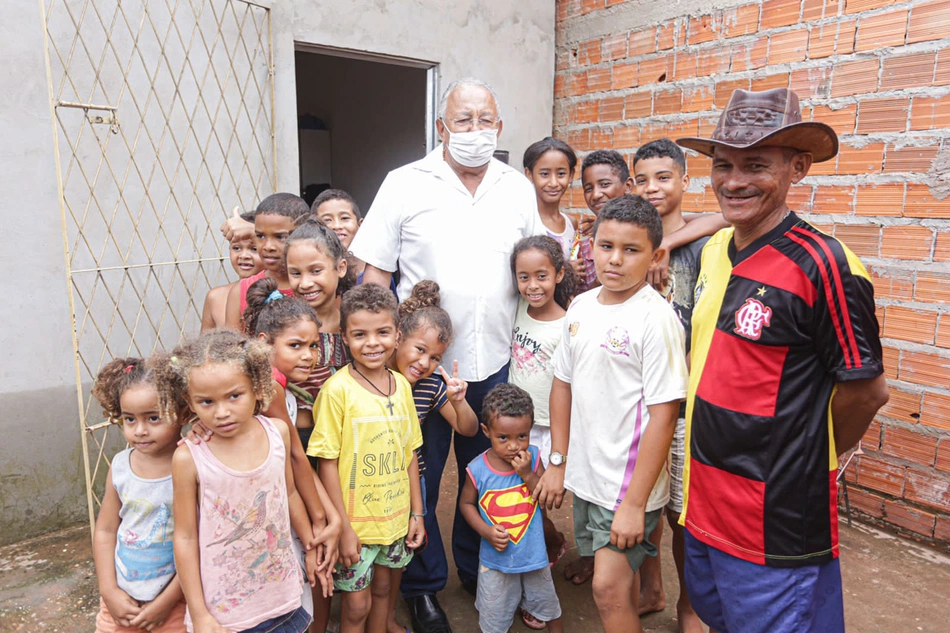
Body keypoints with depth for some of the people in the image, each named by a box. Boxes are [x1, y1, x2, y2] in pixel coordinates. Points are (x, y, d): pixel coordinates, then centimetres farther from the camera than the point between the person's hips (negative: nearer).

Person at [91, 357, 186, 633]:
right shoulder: (120, 466, -5)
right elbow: (105, 530, 4)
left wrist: (167, 601, -11)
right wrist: (109, 591, -1)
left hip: (174, 601, -3)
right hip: (120, 599, 4)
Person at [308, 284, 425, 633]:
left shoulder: (401, 385, -2)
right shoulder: (338, 388, -17)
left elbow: (409, 453, 5)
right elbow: (327, 462, -14)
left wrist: (417, 512, 7)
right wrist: (342, 527, -14)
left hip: (395, 517, 5)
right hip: (354, 522, -4)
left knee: (382, 588, 22)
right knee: (357, 604, 9)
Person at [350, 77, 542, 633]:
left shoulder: (520, 190, 6)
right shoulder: (405, 185, -4)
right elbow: (375, 273, -4)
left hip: (495, 362, 3)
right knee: (419, 477, 11)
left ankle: (479, 570, 41)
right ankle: (422, 586, 32)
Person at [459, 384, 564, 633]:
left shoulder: (533, 457, -17)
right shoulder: (477, 469, -21)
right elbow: (466, 503, -5)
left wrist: (528, 475, -29)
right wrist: (486, 531, -18)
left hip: (534, 553, 2)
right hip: (496, 556, -2)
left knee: (548, 603, 27)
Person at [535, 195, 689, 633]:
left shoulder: (656, 318, -18)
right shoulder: (581, 306, 1)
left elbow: (663, 415, -19)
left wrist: (635, 503, -19)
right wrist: (557, 462, 10)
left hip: (630, 482, -6)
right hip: (585, 474, 6)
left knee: (610, 587, -2)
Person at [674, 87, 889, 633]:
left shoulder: (823, 265, -21)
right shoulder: (714, 251, 2)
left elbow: (866, 389, -13)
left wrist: (807, 457, 1)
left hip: (777, 520, -7)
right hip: (704, 500, 8)